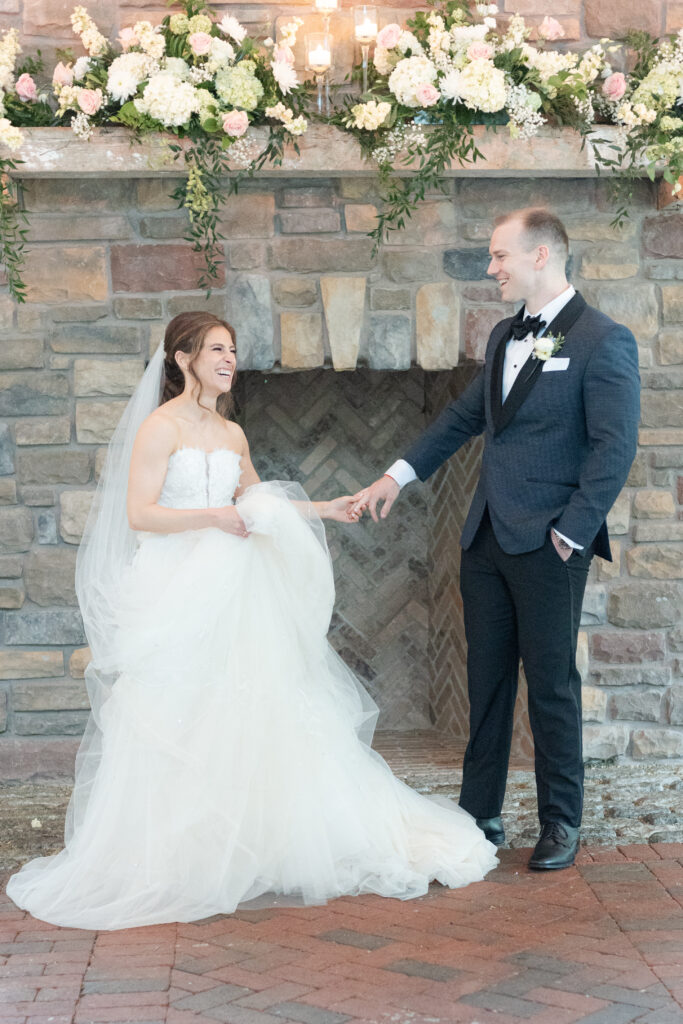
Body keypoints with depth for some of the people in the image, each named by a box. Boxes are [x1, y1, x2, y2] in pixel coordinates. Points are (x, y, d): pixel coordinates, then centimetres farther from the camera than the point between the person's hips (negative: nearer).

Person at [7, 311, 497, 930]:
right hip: (177, 592, -7)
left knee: (249, 713, 1)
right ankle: (167, 858, 0)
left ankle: (242, 848, 10)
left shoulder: (231, 434, 15)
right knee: (179, 723, -8)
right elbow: (138, 514, -13)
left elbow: (260, 502, 28)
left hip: (231, 591, 7)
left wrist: (322, 510, 20)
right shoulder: (161, 427, -6)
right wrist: (212, 517, -18)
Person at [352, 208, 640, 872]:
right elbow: (465, 415, 23)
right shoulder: (505, 337, 15)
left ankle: (561, 822, 16)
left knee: (551, 685, 2)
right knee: (487, 680, 12)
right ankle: (481, 814, 22)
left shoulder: (603, 341, -10)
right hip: (487, 540, 7)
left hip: (547, 546, -7)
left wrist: (571, 532, -15)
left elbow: (615, 447, -14)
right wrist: (398, 475, 18)